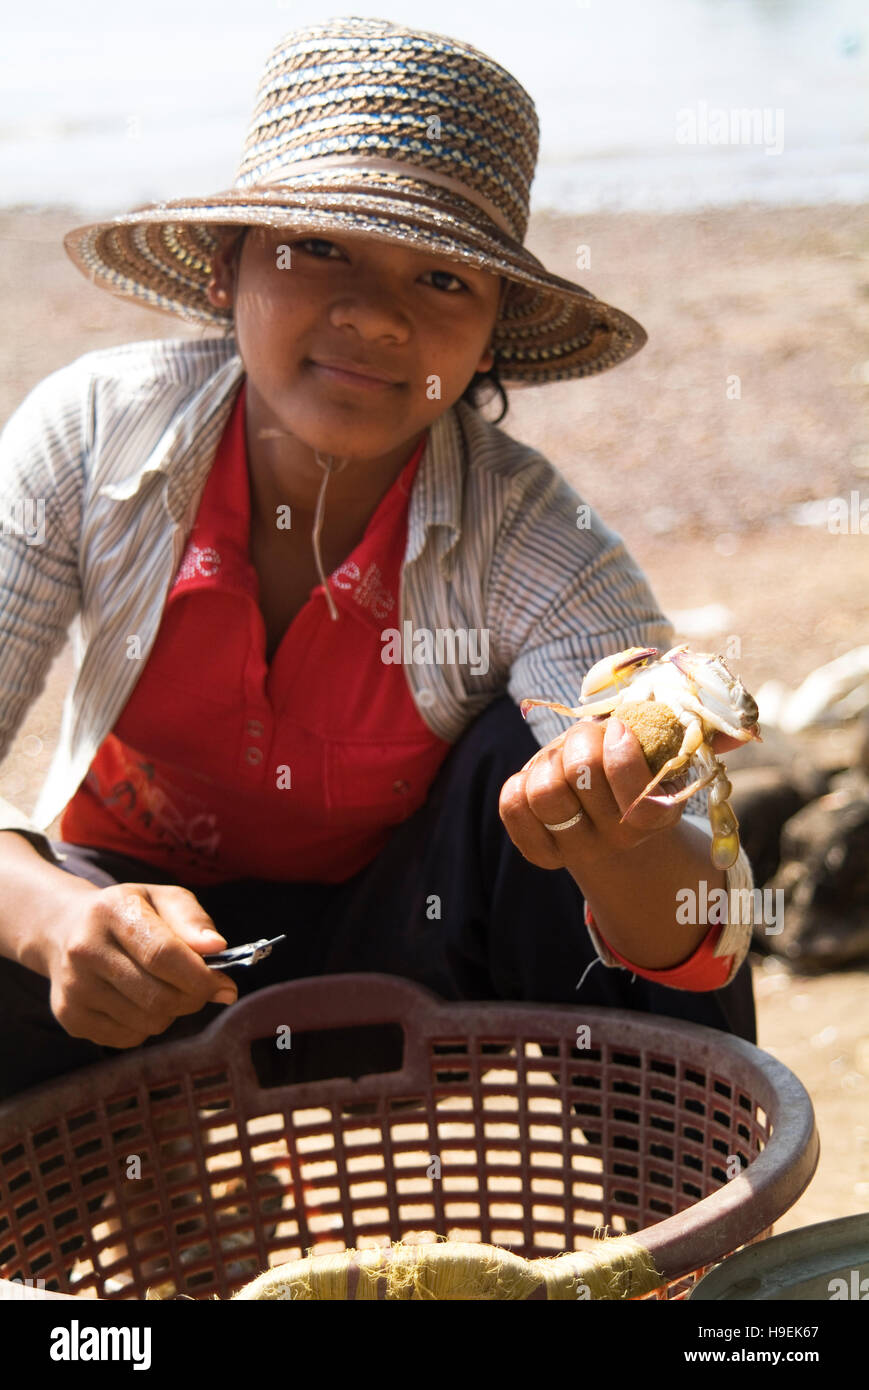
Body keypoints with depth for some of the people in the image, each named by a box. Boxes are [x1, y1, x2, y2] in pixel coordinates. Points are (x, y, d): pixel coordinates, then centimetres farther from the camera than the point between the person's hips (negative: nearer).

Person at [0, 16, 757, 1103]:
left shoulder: (538, 547, -21)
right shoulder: (93, 432, -18)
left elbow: (699, 939, -29)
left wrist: (613, 848, -53)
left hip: (404, 943, 1)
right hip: (139, 921, 0)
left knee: (529, 757, -28)